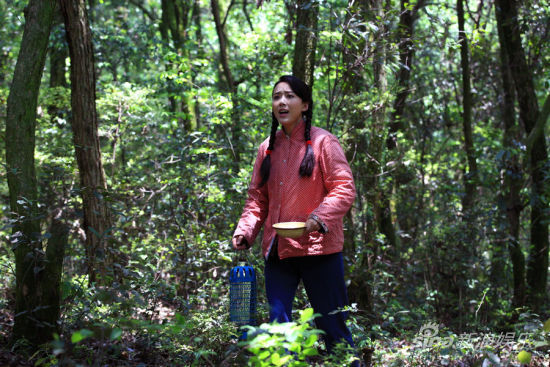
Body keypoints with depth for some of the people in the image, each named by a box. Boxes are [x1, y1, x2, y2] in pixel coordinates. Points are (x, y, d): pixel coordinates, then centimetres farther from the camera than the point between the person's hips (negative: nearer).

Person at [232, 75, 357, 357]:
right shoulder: (268, 147, 13)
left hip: (317, 247, -5)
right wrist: (245, 229, 0)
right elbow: (257, 196, 16)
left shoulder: (322, 142, -3)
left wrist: (319, 218, -24)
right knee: (277, 323, 3)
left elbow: (344, 189, -8)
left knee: (331, 324, 2)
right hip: (277, 249, 5)